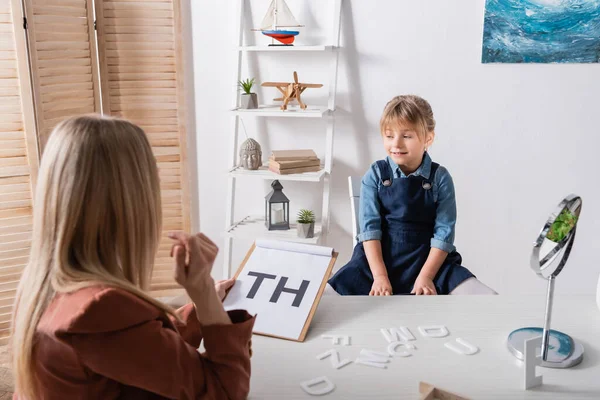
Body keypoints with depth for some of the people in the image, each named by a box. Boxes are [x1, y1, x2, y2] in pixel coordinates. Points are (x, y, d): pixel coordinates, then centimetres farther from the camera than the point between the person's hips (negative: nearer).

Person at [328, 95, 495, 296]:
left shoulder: (440, 178, -3)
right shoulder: (375, 175, -2)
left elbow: (444, 231, -6)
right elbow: (369, 226, -7)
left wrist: (425, 277, -16)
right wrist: (380, 276, -16)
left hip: (429, 260, 1)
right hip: (379, 258, 0)